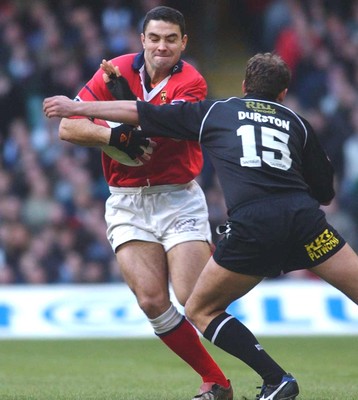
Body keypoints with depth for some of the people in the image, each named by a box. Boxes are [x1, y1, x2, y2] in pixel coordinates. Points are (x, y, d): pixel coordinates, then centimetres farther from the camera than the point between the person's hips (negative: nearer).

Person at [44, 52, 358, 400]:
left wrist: (77, 108, 37)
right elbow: (325, 194, 26)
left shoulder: (215, 111, 22)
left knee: (200, 310, 16)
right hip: (303, 215, 2)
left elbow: (137, 112, 26)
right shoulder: (297, 122, 24)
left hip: (249, 225, -2)